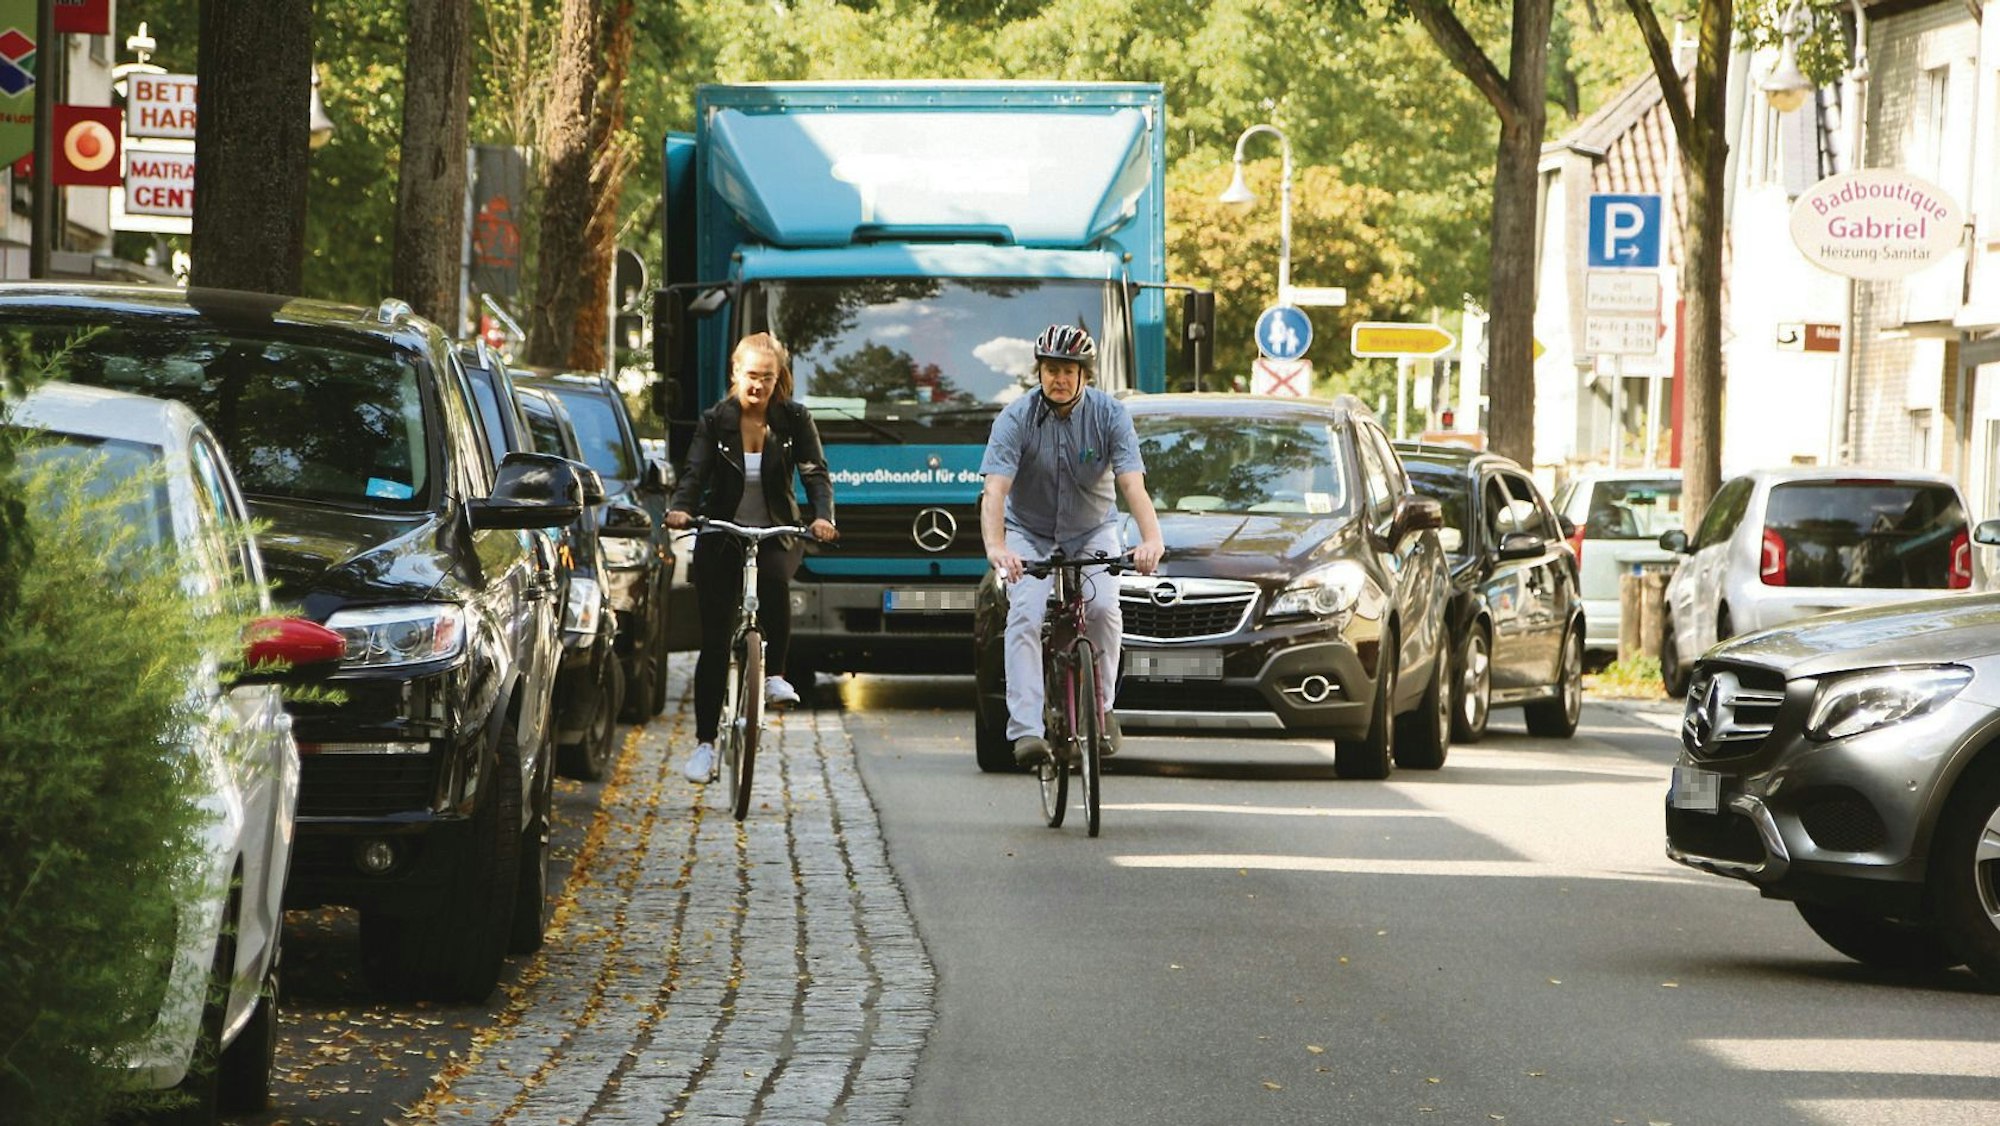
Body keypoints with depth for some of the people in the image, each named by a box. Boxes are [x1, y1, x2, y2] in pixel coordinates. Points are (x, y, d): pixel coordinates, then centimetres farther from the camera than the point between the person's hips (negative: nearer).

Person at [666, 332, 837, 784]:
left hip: (777, 534, -1)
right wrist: (681, 509, -31)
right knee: (715, 641, -2)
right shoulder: (716, 421, -1)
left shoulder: (794, 420, -1)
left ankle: (774, 674, -18)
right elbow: (695, 473, -9)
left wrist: (823, 516, -28)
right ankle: (705, 742, 6)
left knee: (775, 579, -37)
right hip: (721, 538, 1)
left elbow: (816, 473, -8)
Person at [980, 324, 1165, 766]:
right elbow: (995, 489, -28)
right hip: (1029, 534, -1)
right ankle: (1026, 729, -29)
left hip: (1092, 532, 1)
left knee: (1104, 608, -22)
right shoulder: (1016, 418, -18)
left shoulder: (1110, 415, -15)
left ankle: (1100, 706, -1)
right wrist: (995, 546, -47)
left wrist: (1151, 540, -43)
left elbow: (1133, 484, -25)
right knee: (1025, 615, -23)